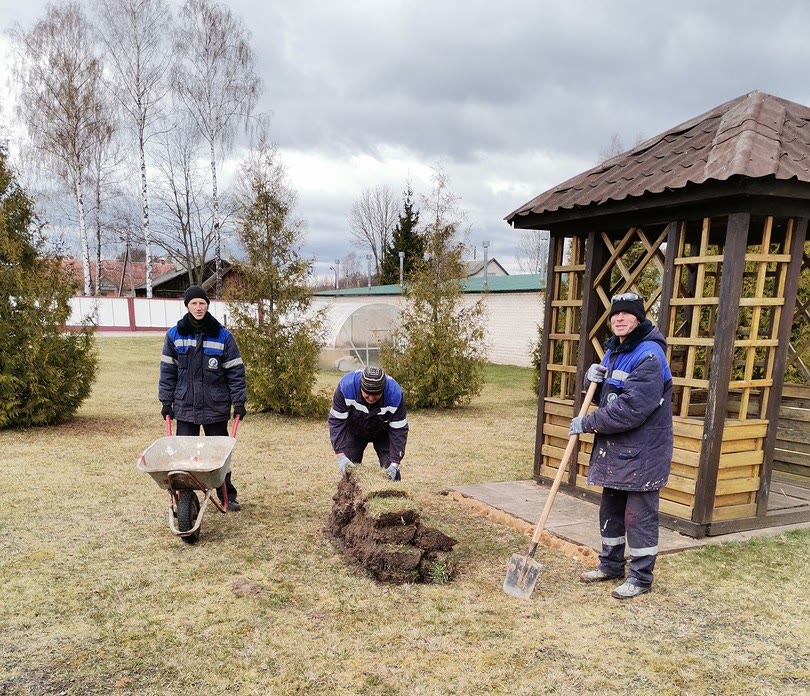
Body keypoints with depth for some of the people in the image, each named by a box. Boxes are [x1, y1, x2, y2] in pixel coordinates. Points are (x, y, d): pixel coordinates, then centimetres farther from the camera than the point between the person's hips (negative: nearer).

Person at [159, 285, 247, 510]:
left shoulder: (222, 336, -5)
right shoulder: (174, 335, 0)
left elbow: (235, 371, -2)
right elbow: (167, 370, 4)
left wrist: (239, 401, -5)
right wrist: (166, 401, 3)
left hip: (216, 407, -1)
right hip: (185, 407, 1)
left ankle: (227, 496, 24)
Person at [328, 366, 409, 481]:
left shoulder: (395, 393, -34)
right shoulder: (346, 386, -36)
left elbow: (399, 430, -27)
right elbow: (337, 421, -29)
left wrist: (395, 463, -32)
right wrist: (340, 455, -36)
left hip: (383, 434, 0)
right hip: (354, 432, 1)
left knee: (391, 472, -11)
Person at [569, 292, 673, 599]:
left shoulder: (649, 356, -20)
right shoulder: (614, 350, 11)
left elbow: (630, 409, -27)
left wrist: (587, 423, -18)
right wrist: (596, 379, -1)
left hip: (642, 452, -9)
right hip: (614, 447, 9)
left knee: (639, 514, 3)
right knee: (610, 508, 19)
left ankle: (641, 577, 18)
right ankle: (611, 563, 35)